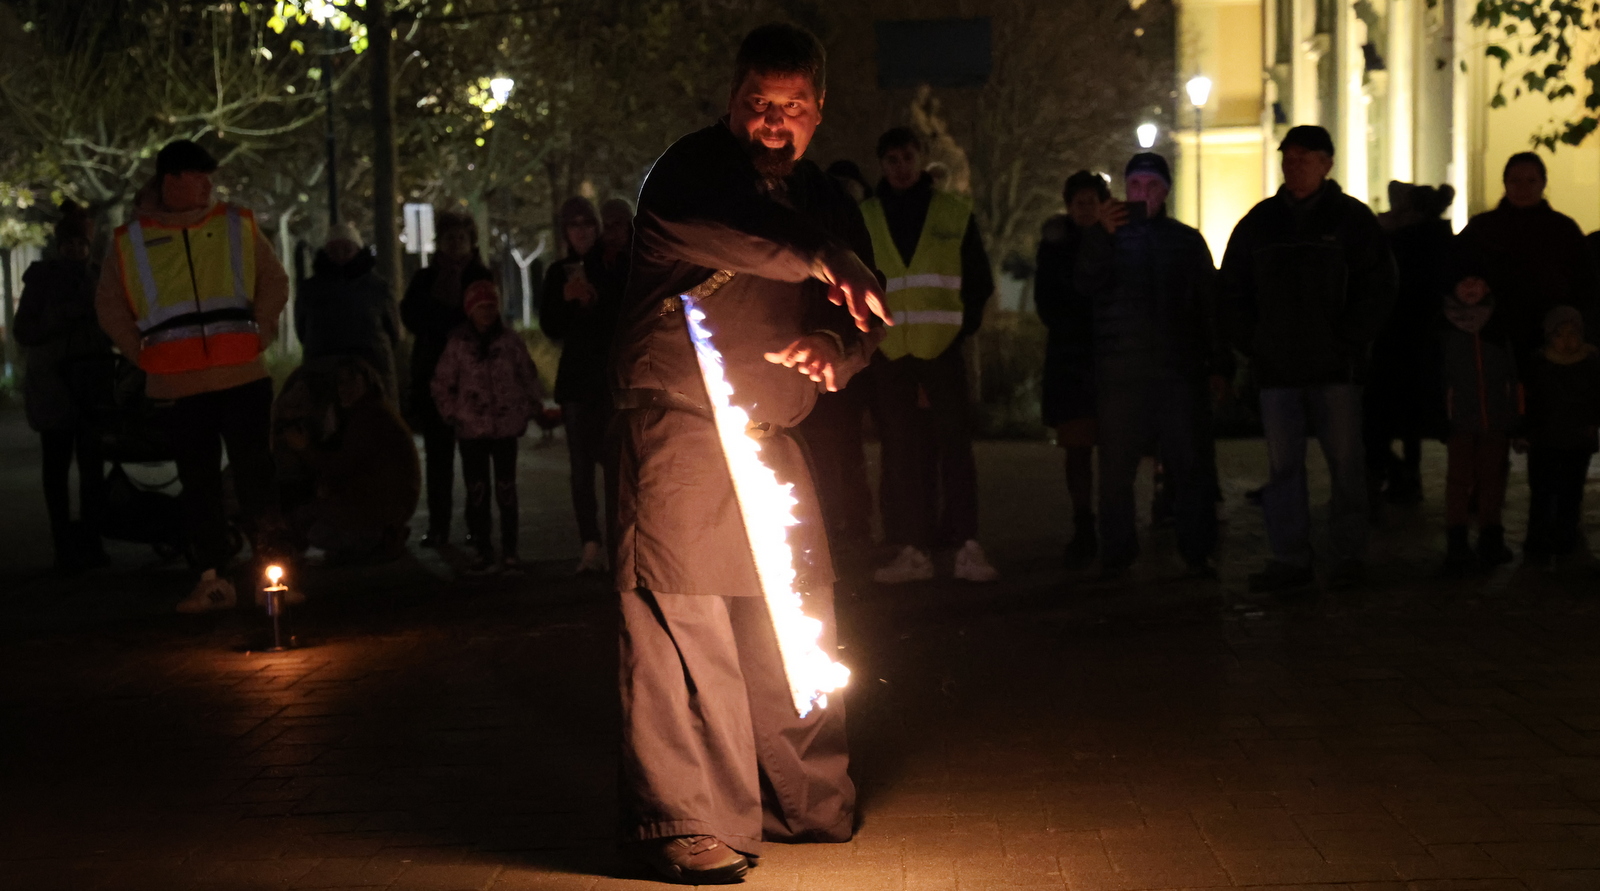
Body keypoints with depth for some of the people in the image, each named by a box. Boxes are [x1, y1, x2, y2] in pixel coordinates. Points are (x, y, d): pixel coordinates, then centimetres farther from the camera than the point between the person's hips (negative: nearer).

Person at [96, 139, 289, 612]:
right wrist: (146, 354, 3)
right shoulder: (130, 241, 5)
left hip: (243, 378, 0)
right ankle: (212, 579, 10)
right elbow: (110, 307, 13)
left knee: (255, 476, -1)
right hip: (178, 387, 0)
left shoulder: (238, 226, 7)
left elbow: (274, 282, 13)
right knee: (199, 486, 5)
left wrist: (258, 336, 2)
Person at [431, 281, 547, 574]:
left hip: (506, 427, 0)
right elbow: (442, 383, 6)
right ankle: (483, 551, 11)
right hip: (471, 429, 0)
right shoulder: (457, 344, 1)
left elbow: (528, 377, 8)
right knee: (476, 492, 3)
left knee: (506, 489, 3)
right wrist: (451, 414, -1)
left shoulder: (510, 341, 3)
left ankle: (510, 552, 8)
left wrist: (534, 408, 1)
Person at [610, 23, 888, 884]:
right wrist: (820, 259, -46)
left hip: (773, 441, 7)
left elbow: (861, 317, 10)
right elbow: (715, 222, -33)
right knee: (681, 619, -10)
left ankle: (803, 800, 25)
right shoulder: (689, 168, -8)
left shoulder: (827, 203, 14)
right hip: (676, 430, -7)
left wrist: (834, 346, -14)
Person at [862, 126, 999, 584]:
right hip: (889, 353, 2)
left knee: (954, 446, -6)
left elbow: (979, 280, 12)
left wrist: (962, 326, 2)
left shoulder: (954, 213, 7)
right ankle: (911, 551, 4)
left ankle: (967, 547, -7)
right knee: (901, 453, 2)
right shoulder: (864, 217, 10)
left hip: (942, 349, -1)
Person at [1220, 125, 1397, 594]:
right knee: (1282, 465, 2)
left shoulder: (1353, 219, 3)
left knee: (1346, 462, -1)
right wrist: (1251, 343, 6)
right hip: (1276, 368, 3)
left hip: (1335, 366, -3)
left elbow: (1377, 287, 0)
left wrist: (1349, 341, -8)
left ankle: (1350, 556, 6)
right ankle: (1289, 559, 6)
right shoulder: (1259, 222, 12)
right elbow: (1233, 289, 17)